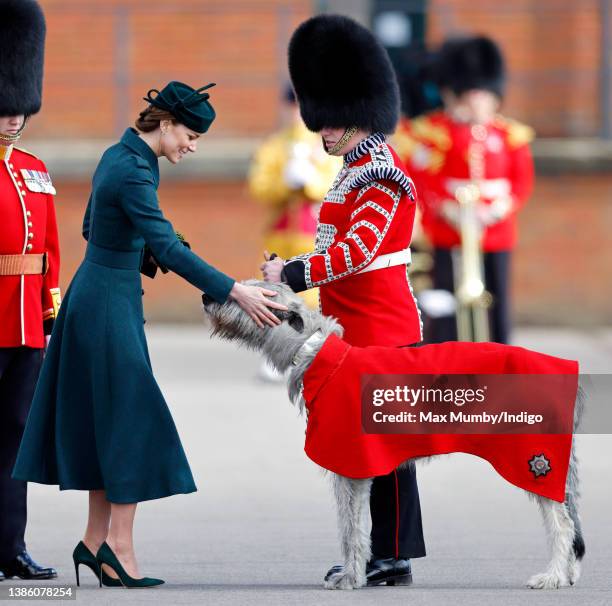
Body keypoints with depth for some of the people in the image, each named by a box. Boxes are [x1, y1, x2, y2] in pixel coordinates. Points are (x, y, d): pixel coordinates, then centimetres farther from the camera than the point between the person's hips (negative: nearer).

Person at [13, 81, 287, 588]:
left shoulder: (118, 155, 9)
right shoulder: (133, 173, -21)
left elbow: (91, 227, 21)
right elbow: (169, 250, -29)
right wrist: (236, 292, -32)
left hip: (96, 294, 10)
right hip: (109, 303, -10)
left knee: (103, 419, 11)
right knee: (130, 417, -7)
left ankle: (96, 540, 14)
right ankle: (119, 544, -7)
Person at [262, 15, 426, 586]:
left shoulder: (381, 174, -15)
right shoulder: (356, 170, 16)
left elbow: (357, 250, -23)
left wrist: (292, 276, -21)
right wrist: (292, 267, 9)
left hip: (379, 328, -10)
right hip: (353, 326, 10)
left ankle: (394, 558, -1)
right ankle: (374, 552, 16)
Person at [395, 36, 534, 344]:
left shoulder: (510, 134, 7)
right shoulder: (433, 132, -2)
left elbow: (523, 181, 7)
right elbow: (418, 179, -4)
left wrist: (501, 207, -12)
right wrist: (446, 209, -18)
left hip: (497, 234, 3)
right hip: (448, 234, -3)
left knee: (498, 304, 6)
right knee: (446, 307, -3)